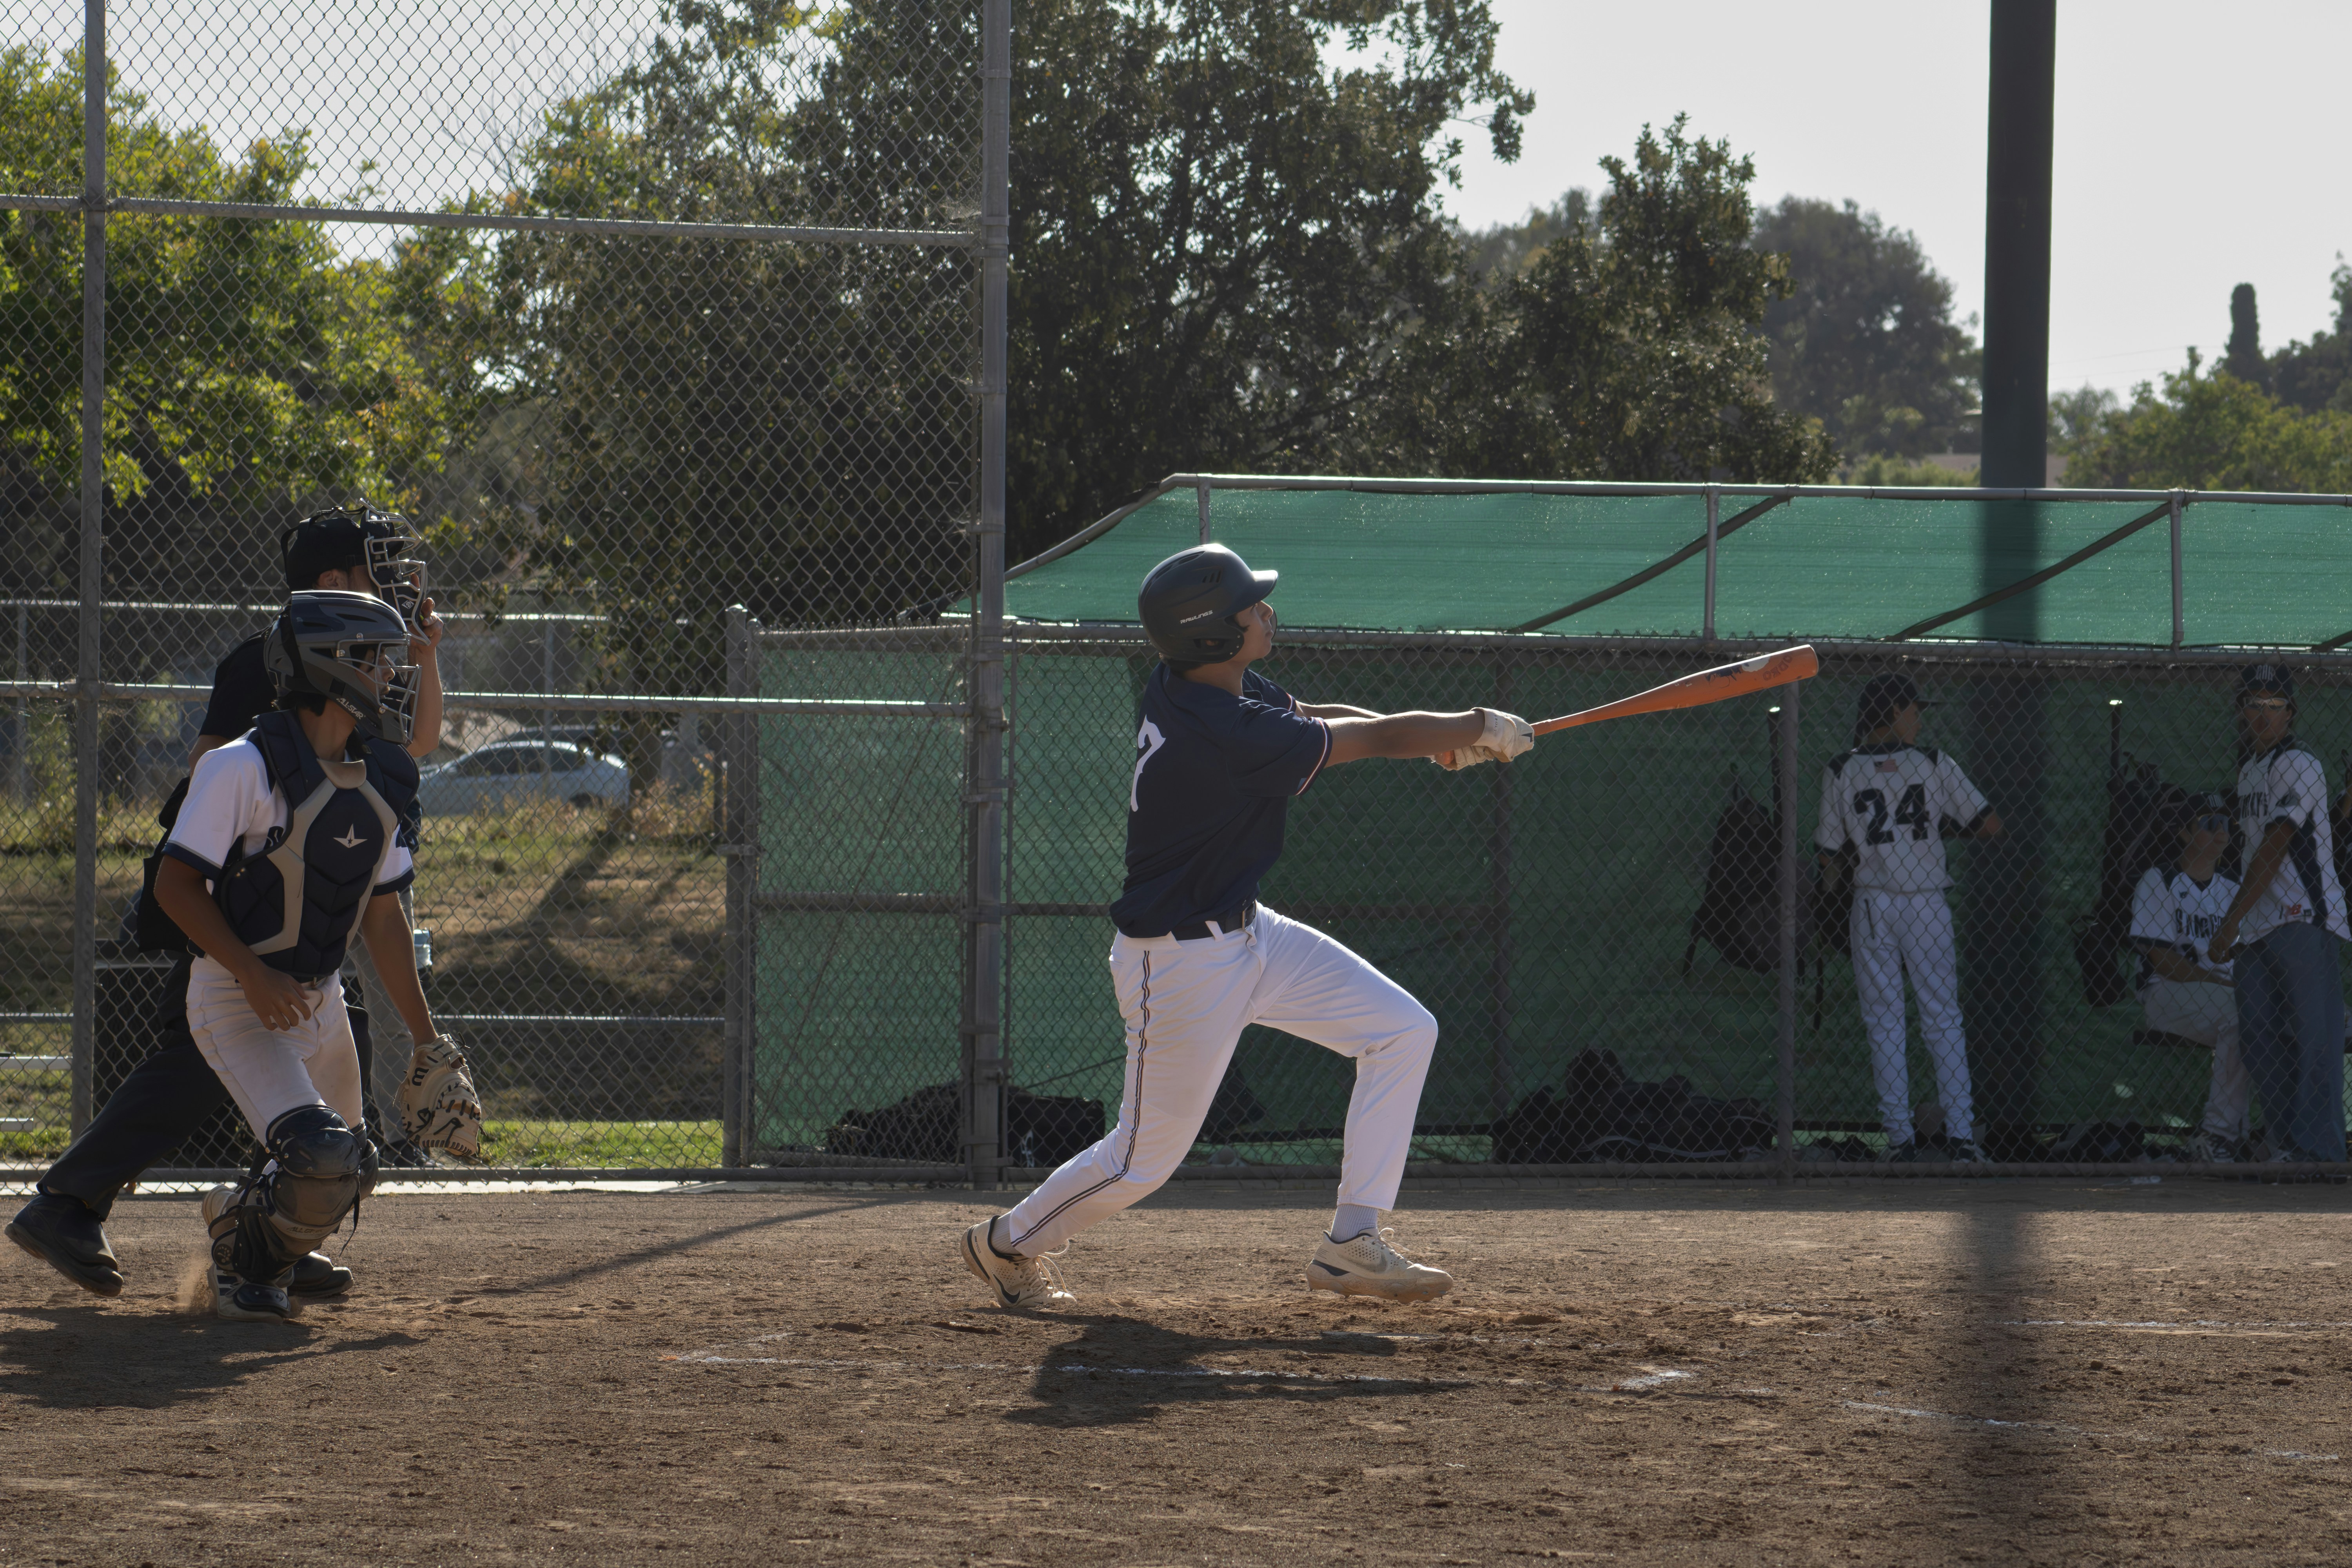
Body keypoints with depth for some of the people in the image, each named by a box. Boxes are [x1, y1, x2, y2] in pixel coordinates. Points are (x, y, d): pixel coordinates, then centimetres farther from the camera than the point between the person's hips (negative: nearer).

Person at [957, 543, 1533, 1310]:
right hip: (1183, 965, -10)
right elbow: (1372, 739, -21)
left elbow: (1316, 719, 7)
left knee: (1403, 1031, 3)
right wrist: (1478, 729, -7)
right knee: (1146, 1157, 3)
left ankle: (1353, 1246, 4)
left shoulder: (1188, 684, -4)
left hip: (1246, 934, 10)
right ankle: (1007, 1243, 29)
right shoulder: (1227, 736, -31)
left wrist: (1445, 736, -7)